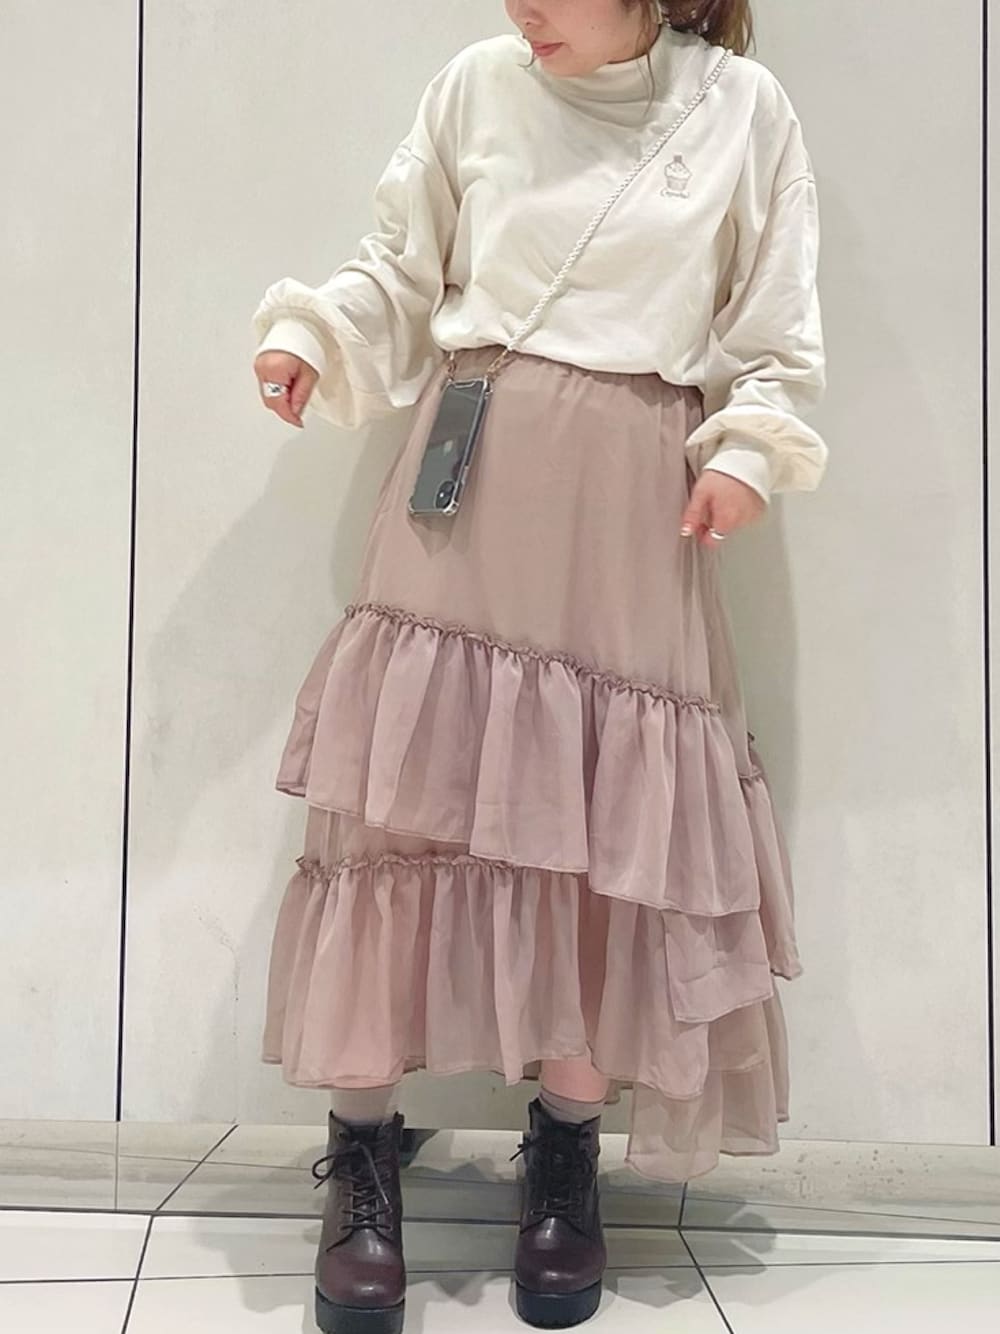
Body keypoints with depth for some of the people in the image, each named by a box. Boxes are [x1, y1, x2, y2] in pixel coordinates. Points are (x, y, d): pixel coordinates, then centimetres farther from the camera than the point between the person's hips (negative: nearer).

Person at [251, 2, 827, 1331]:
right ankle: (363, 1149, 7)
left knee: (607, 815, 0)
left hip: (628, 506, 0)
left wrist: (748, 452, -3)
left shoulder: (743, 108, 8)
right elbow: (400, 271, 14)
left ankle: (567, 1154, 16)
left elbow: (775, 335, 11)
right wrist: (313, 336, -3)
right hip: (465, 481, 1)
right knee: (400, 791, -6)